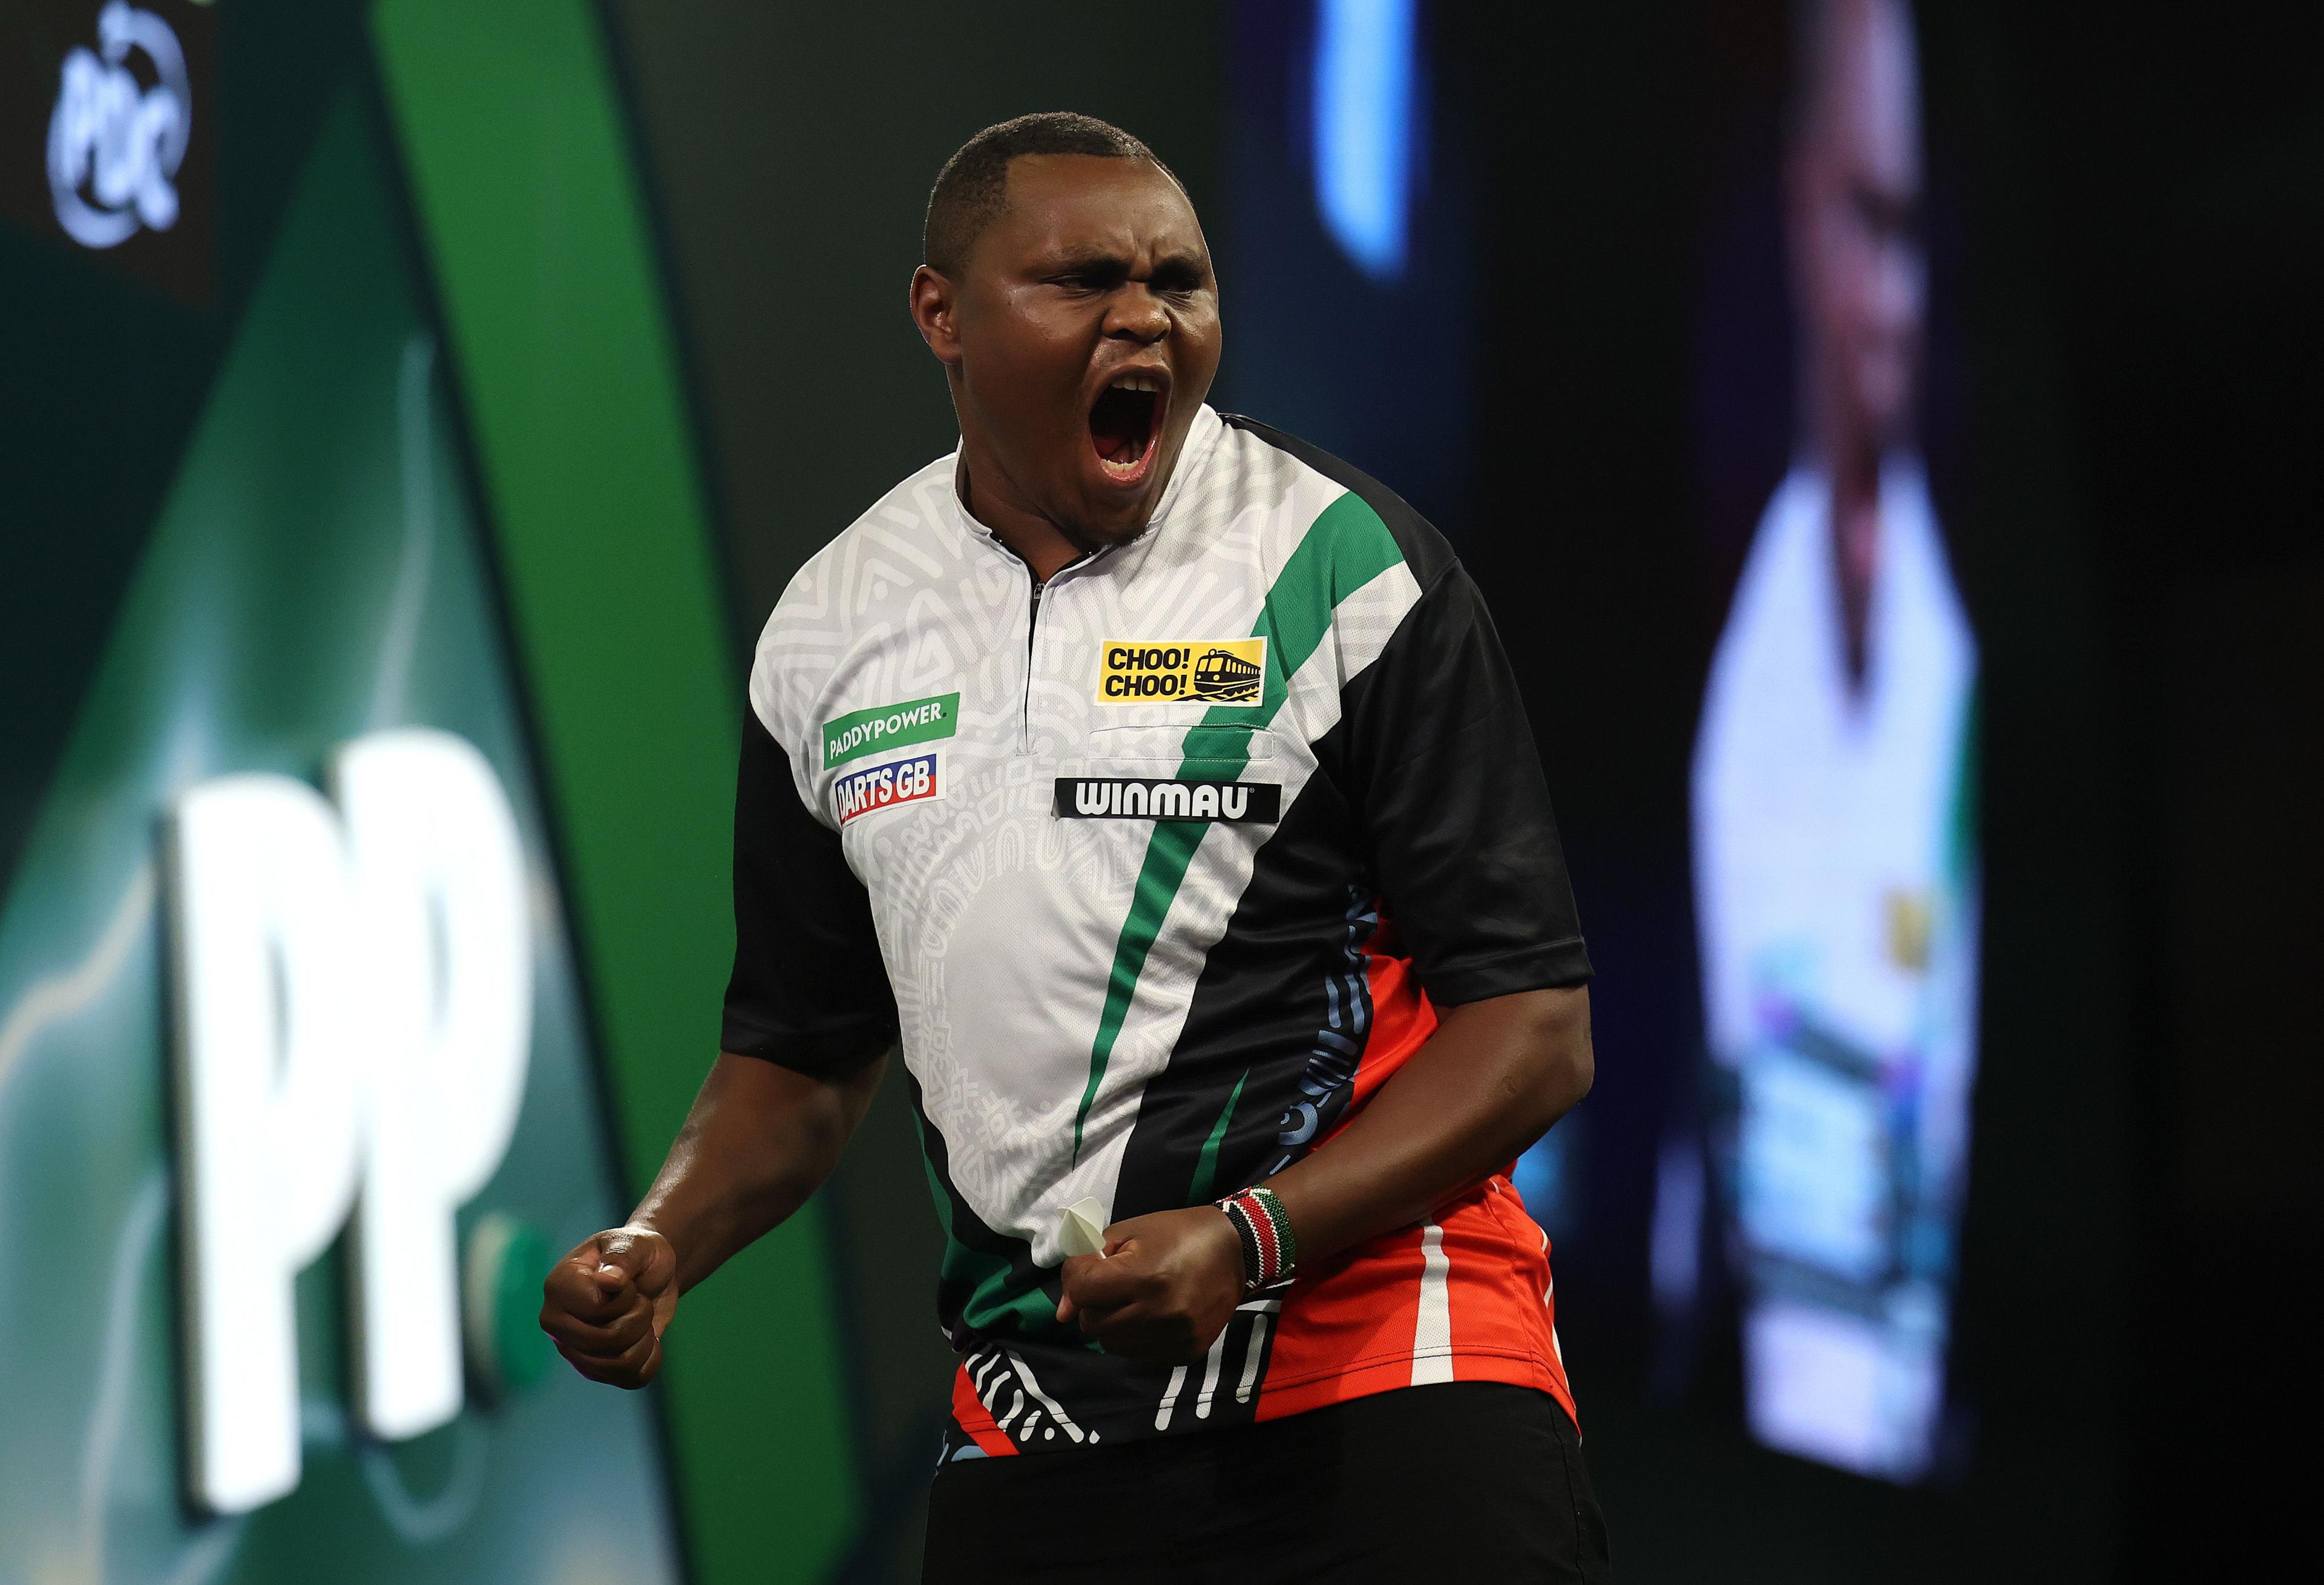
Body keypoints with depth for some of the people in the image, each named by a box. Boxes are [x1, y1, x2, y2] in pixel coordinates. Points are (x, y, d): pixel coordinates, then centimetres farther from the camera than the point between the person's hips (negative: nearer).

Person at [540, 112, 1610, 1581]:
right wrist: (660, 1246, 1)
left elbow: (1536, 1025, -8)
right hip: (1038, 1431, 4)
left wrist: (1246, 1242, -20)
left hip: (1384, 1380, -4)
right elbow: (808, 1046, 20)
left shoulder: (1348, 568, -5)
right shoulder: (830, 631, 9)